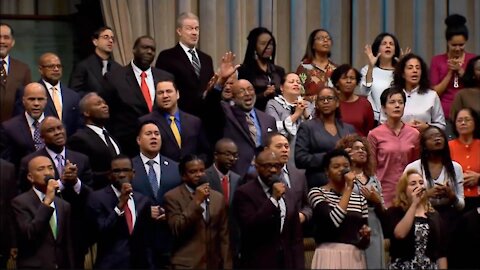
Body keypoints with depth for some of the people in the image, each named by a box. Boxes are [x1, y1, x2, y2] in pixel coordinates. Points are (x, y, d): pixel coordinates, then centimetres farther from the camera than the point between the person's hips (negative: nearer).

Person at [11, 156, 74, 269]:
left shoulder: (64, 205, 10)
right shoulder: (20, 202, -7)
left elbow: (68, 246, 12)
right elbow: (28, 235, -22)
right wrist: (47, 202, -22)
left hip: (62, 265, 5)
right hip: (33, 266, -5)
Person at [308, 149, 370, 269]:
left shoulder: (360, 199, 11)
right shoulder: (316, 192, -3)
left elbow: (364, 242, 13)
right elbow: (333, 221, -20)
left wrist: (366, 235, -9)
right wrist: (348, 189, -14)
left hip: (355, 258, 4)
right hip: (330, 257, -4)